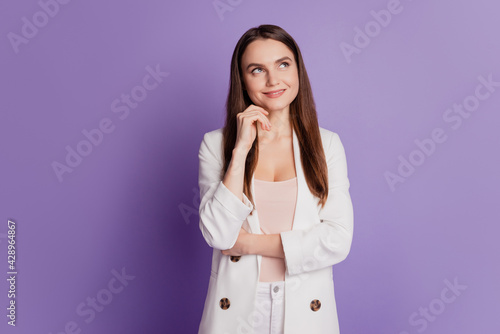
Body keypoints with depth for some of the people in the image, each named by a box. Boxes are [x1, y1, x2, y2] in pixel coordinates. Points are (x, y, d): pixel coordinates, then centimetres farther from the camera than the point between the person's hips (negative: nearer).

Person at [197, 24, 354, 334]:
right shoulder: (216, 143, -4)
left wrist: (251, 242, -14)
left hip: (305, 308, 1)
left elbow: (338, 241, -10)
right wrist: (241, 149, -19)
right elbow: (218, 235, -15)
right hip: (236, 308, 0)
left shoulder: (326, 143, -3)